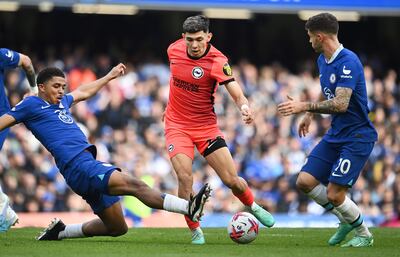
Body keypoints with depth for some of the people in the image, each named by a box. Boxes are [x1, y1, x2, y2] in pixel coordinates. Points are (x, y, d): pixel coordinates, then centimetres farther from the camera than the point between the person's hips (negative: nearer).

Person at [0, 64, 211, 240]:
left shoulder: (62, 102, 24)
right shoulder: (31, 105, 2)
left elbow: (83, 92, 42)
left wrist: (110, 76, 50)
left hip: (89, 164, 10)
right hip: (79, 167, -10)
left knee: (117, 228, 14)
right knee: (134, 184, -24)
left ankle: (59, 231, 24)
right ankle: (188, 207, -38)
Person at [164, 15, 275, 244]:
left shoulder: (217, 61, -20)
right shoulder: (174, 49, -7)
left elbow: (236, 92, -32)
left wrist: (245, 107, -54)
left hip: (206, 126, -1)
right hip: (177, 124, 2)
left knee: (232, 180, -1)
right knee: (185, 177, -19)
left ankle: (253, 207, 32)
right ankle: (195, 230, -3)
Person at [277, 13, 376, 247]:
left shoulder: (348, 62, -22)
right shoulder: (323, 60, 8)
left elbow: (340, 104, -29)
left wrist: (304, 107, -26)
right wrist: (310, 115, 31)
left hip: (357, 137, -9)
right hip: (335, 135, 9)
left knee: (334, 194, -14)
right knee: (305, 182, 1)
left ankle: (364, 234, 11)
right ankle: (346, 220, 20)